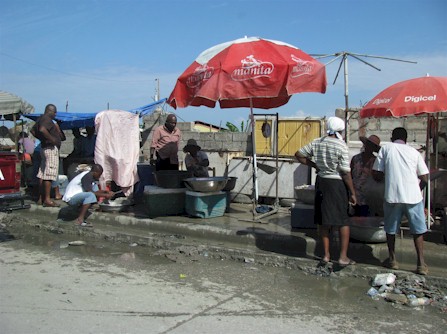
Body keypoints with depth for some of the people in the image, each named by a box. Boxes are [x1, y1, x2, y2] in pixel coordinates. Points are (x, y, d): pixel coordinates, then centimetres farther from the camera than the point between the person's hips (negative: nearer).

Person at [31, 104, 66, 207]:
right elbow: (42, 130, -31)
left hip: (44, 147, 11)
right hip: (51, 148, -11)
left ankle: (42, 198, 19)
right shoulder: (47, 119, -13)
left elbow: (33, 131, 26)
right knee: (50, 173, -10)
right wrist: (52, 139, -22)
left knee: (43, 173, 12)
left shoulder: (40, 119, 17)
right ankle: (47, 199, -11)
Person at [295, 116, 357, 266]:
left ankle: (326, 254, 19)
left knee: (324, 219, 12)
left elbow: (299, 154, 7)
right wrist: (352, 193, -7)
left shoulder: (317, 143, 2)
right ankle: (343, 256, 6)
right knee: (343, 221, 6)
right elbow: (346, 172, -14)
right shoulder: (341, 146, -14)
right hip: (337, 184, -5)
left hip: (321, 182, 5)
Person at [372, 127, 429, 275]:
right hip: (413, 196, 1)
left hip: (392, 196, -1)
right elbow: (424, 178, 7)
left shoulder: (386, 148, 5)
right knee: (418, 230, 14)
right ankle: (421, 264, 14)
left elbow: (376, 175, 2)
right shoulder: (414, 152, 9)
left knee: (390, 229, 17)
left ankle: (392, 260, 27)